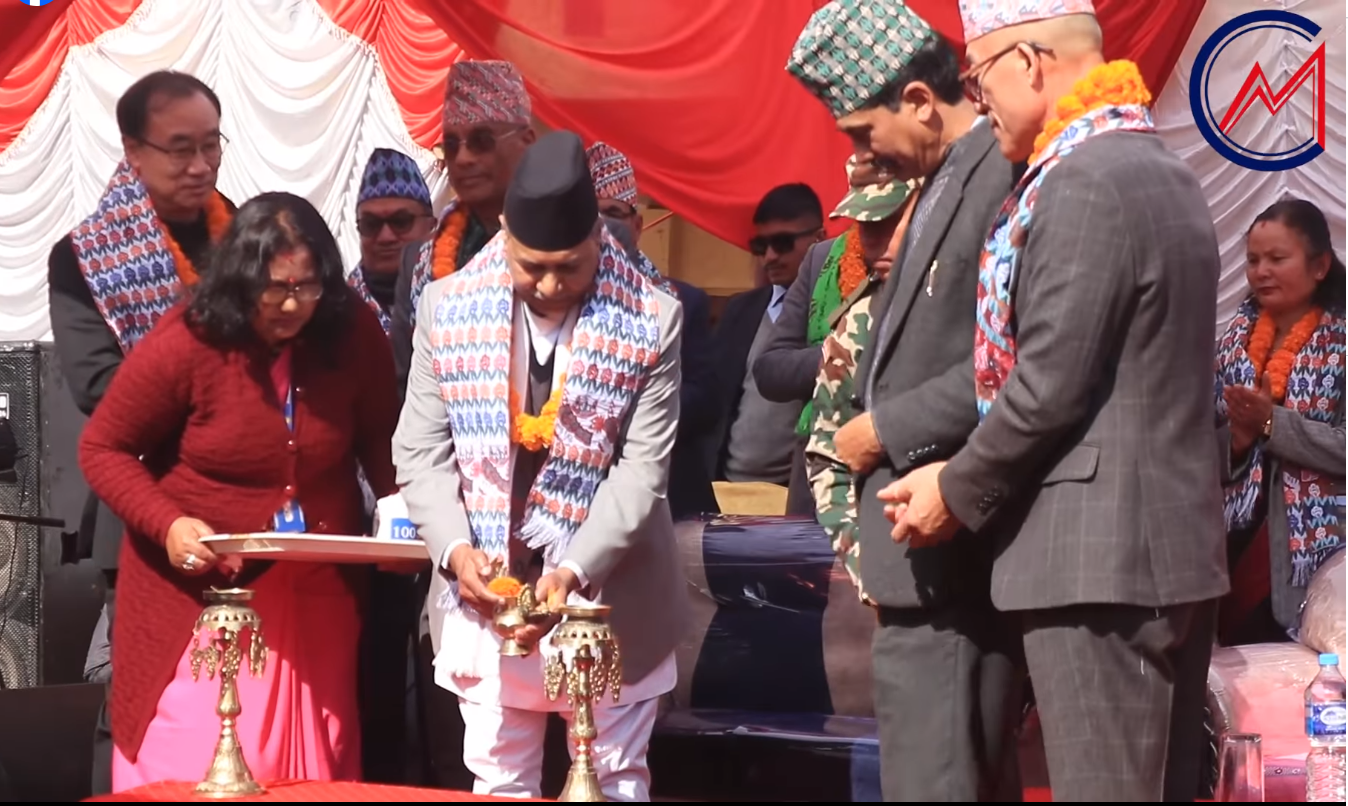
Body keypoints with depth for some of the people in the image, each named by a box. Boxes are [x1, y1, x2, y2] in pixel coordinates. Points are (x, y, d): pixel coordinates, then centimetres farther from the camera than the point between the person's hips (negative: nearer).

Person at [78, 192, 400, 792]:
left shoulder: (354, 335, -5)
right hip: (201, 593, -3)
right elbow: (103, 449, -5)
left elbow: (382, 443, 9)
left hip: (315, 601, 3)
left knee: (315, 776, 8)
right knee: (194, 774, -6)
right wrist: (168, 524, -19)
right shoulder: (185, 344, -14)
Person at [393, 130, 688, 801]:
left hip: (610, 599, -2)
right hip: (485, 593, 2)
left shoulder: (652, 321, -9)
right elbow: (421, 450, 1)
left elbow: (643, 466, -10)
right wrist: (455, 548, -16)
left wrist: (574, 571, -22)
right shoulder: (449, 309, -3)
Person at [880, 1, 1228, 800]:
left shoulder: (1085, 181, -15)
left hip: (1099, 553, -10)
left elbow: (1051, 385, -18)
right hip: (1171, 540, 10)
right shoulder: (1162, 170, 16)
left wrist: (959, 492, -4)